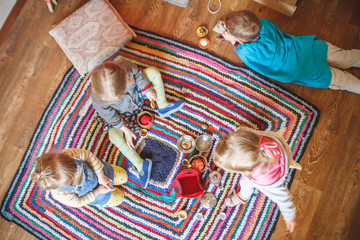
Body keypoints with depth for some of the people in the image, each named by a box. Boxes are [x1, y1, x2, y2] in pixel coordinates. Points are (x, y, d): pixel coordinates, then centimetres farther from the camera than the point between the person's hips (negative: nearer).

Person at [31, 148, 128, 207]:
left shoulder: (68, 154, -43)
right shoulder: (60, 195, -41)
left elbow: (89, 155, -22)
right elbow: (78, 203, -18)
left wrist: (101, 175, -19)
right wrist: (97, 192, -16)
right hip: (91, 192, -2)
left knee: (123, 177, 16)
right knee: (119, 199, 14)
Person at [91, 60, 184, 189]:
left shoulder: (124, 65, -37)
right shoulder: (98, 100, -41)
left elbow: (137, 74, -13)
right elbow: (110, 117, -22)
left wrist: (148, 90, -8)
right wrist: (126, 130, -17)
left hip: (137, 93, 3)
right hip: (123, 113, -3)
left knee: (152, 71, -13)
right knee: (114, 135, -29)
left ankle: (163, 107, 0)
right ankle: (141, 164, -13)